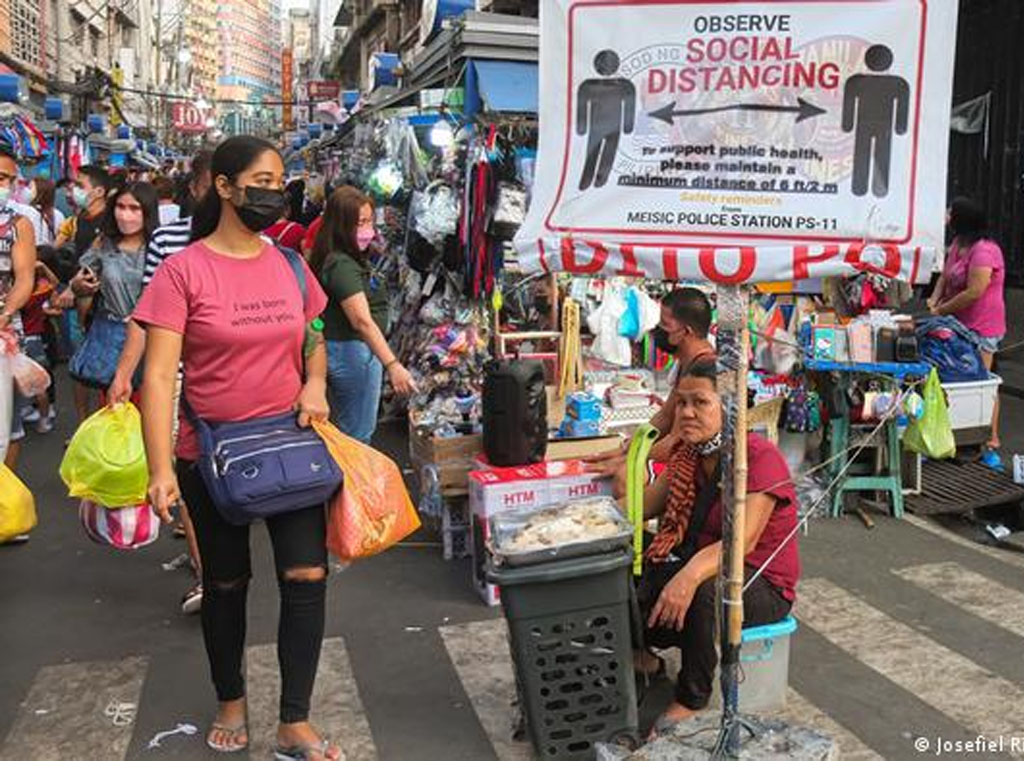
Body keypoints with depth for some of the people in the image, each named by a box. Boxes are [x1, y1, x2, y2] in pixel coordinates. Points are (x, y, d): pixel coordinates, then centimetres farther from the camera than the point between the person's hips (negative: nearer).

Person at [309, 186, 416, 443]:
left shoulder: (353, 259, 9)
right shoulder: (341, 265, -22)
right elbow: (362, 321, -32)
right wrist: (392, 365, -37)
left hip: (343, 351, 10)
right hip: (353, 353, -10)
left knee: (344, 431, 20)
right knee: (358, 436, 0)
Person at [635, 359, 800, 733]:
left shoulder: (760, 457, -20)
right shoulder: (687, 454, 4)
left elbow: (744, 539, -34)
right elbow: (642, 509, 0)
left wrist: (692, 574, -50)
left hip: (763, 585, -6)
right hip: (702, 563, 6)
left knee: (706, 589, -39)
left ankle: (691, 701, -18)